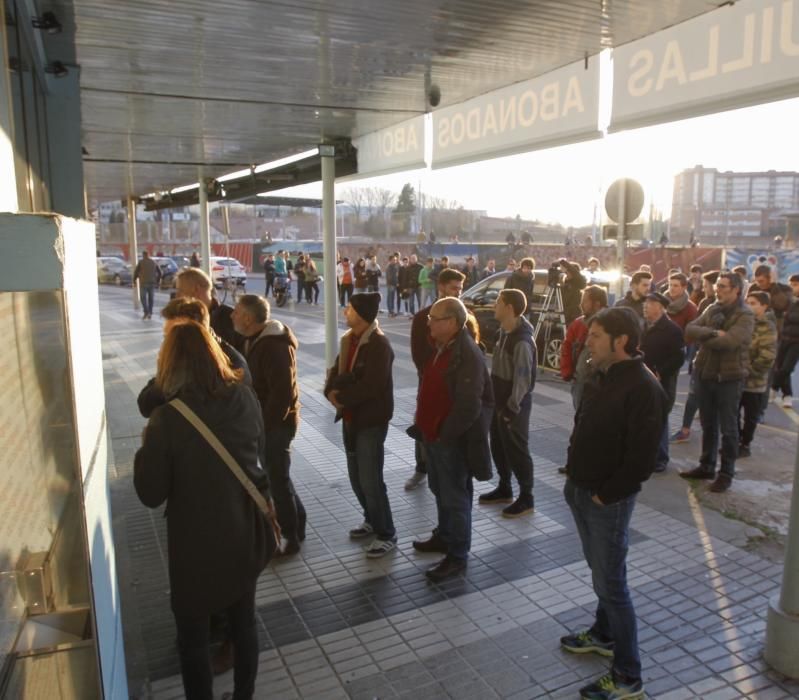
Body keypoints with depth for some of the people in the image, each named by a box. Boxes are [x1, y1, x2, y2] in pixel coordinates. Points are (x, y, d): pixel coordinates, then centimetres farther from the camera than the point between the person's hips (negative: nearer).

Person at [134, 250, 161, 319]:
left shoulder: (141, 262, -4)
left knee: (143, 297, 3)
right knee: (151, 298, 8)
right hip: (152, 283, 3)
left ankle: (146, 312, -11)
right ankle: (150, 313, 8)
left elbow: (136, 272, -6)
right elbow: (159, 272, 8)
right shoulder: (153, 262, 7)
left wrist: (134, 280, 7)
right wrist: (158, 280, 18)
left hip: (144, 282, -3)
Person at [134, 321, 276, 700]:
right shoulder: (246, 398, -9)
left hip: (197, 541, -4)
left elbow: (151, 494, -12)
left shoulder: (166, 418, -21)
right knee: (244, 623, 23)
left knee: (193, 637, 18)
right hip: (246, 532, 5)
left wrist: (146, 449, 1)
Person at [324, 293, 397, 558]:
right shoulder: (349, 339, 8)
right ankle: (372, 520, 37)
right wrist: (332, 391, -11)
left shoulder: (379, 345, -19)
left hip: (371, 420, -8)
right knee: (356, 477, 18)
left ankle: (386, 534, 14)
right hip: (351, 417, 8)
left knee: (370, 481, -3)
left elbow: (370, 387, -25)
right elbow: (337, 370, 10)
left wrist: (341, 397, -15)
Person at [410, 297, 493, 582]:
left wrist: (445, 434, -18)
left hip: (453, 439, -9)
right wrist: (424, 425, 13)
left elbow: (469, 406, -27)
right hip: (433, 434, 9)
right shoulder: (441, 347, 7)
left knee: (455, 497, 3)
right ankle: (444, 536, 41)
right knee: (440, 490, 23)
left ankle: (457, 556, 17)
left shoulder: (468, 355, -23)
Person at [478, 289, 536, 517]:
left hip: (514, 405, -9)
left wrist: (512, 407, -18)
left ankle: (526, 497, 17)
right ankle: (504, 488, 34)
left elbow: (522, 378, -22)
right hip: (499, 400, 9)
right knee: (498, 446, 18)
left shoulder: (522, 341, -23)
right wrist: (497, 401, 14)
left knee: (516, 449, 2)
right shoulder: (504, 331, 6)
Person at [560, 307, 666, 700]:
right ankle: (604, 635, 44)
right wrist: (574, 477, 9)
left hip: (607, 502, -8)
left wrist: (605, 496, -16)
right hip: (580, 491, 8)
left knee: (610, 583, 1)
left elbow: (641, 458, -23)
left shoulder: (643, 388, -22)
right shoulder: (603, 377, 6)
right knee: (601, 571, 24)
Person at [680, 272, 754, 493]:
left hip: (729, 377, -6)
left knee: (728, 429, 6)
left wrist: (703, 337, -12)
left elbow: (729, 341, -27)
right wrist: (712, 333, -23)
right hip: (704, 374, 6)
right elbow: (689, 330, -6)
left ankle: (726, 473, 17)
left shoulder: (745, 315, -11)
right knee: (708, 425, 16)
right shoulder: (711, 309, 7)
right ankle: (706, 466, 29)